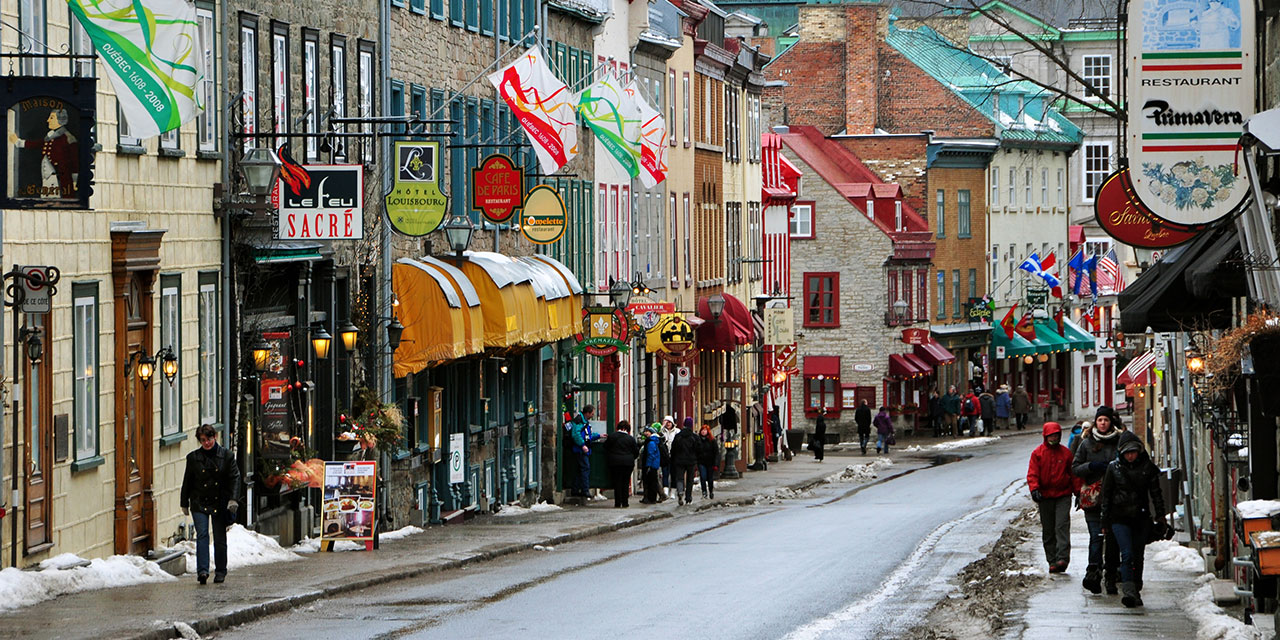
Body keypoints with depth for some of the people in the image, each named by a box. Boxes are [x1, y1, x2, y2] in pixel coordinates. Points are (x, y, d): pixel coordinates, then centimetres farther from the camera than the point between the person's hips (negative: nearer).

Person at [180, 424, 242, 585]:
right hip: (199, 503, 0)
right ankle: (202, 570, -21)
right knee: (202, 535, -13)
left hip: (220, 503, 0)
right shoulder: (193, 457, 2)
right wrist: (184, 504, 9)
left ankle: (220, 571, 17)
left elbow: (234, 478, -2)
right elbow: (187, 482, 8)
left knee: (220, 538, 6)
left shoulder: (226, 455, 0)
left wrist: (233, 499, -13)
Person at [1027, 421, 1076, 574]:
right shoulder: (1038, 453, 3)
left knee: (1062, 526, -14)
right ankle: (1052, 561, 10)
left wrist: (1077, 492, 9)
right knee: (1047, 530, 4)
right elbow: (1032, 474, -3)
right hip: (1045, 496, 1)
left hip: (1063, 496, -1)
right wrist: (1034, 489, -19)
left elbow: (1073, 474, 13)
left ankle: (1062, 558, -22)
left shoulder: (1066, 453, 7)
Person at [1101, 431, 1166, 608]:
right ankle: (1128, 591, -23)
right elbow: (1106, 495, 6)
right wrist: (1105, 522, 5)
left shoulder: (1148, 467, 3)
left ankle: (1136, 591, 18)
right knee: (1127, 554, -15)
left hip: (1141, 518, 2)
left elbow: (1156, 493, 8)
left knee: (1138, 556, 7)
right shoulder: (1114, 468, 2)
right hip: (1120, 518, -2)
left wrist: (1160, 516, 2)